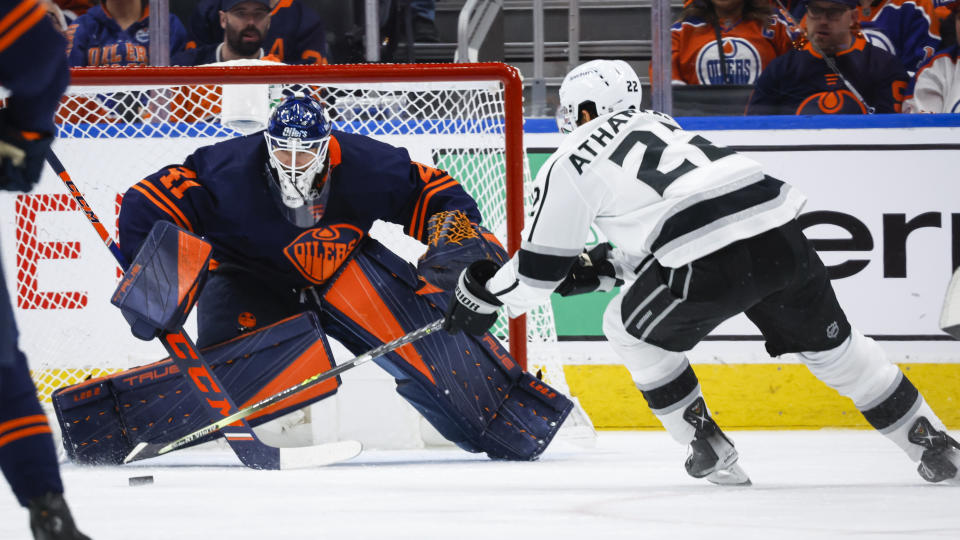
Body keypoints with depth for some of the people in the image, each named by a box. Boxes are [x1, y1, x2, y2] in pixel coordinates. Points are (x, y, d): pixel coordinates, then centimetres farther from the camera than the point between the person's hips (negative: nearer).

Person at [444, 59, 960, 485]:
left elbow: (541, 268, 16)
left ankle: (708, 450, 18)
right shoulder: (656, 123, 32)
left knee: (633, 328, 20)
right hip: (780, 236, 6)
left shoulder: (570, 162, 12)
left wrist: (483, 294, 32)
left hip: (710, 268, -6)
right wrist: (603, 266, 39)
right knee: (828, 343, 22)